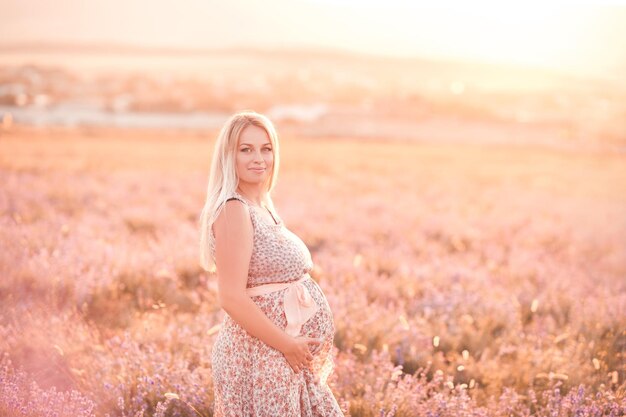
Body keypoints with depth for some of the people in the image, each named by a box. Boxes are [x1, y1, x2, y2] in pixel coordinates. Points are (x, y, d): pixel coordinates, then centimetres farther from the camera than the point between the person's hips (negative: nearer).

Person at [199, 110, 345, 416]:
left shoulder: (263, 208, 11)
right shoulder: (234, 211, -16)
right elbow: (232, 298, -21)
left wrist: (296, 345, 12)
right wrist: (288, 344, -17)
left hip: (288, 356, 9)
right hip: (261, 354, -9)